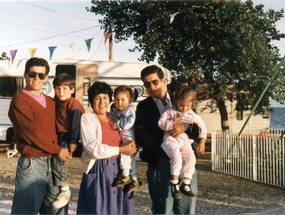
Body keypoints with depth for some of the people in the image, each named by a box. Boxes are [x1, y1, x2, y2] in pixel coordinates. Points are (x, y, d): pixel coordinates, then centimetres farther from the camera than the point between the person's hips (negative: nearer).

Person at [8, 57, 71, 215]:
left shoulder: (50, 102, 16)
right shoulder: (19, 100, -6)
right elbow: (31, 133, -14)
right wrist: (58, 150, -9)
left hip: (53, 162, 7)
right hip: (32, 163, -7)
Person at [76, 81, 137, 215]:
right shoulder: (87, 119, -2)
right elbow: (94, 149, -13)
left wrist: (131, 146, -1)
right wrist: (121, 149, -11)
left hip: (118, 170, 5)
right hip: (98, 172, -5)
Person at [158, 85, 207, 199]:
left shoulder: (193, 116, 10)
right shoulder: (171, 111, 1)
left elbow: (202, 127, 20)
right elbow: (161, 123, -5)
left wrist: (202, 142, 12)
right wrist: (173, 122, -16)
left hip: (185, 142, 4)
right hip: (171, 140, -4)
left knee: (191, 158, -19)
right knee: (176, 156, -30)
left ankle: (186, 185, -6)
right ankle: (174, 184, -19)